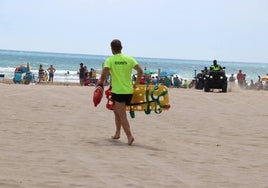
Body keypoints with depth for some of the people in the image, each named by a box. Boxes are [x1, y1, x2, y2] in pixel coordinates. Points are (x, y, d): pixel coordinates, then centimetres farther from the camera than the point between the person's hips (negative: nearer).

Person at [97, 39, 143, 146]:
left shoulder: (110, 60, -5)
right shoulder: (129, 59, 4)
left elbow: (104, 72, -20)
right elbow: (140, 71, -5)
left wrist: (101, 82, -1)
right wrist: (136, 84, 8)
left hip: (117, 91, -5)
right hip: (129, 91, 5)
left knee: (122, 116, -4)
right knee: (117, 111, 24)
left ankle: (129, 136, -17)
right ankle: (117, 133, 26)